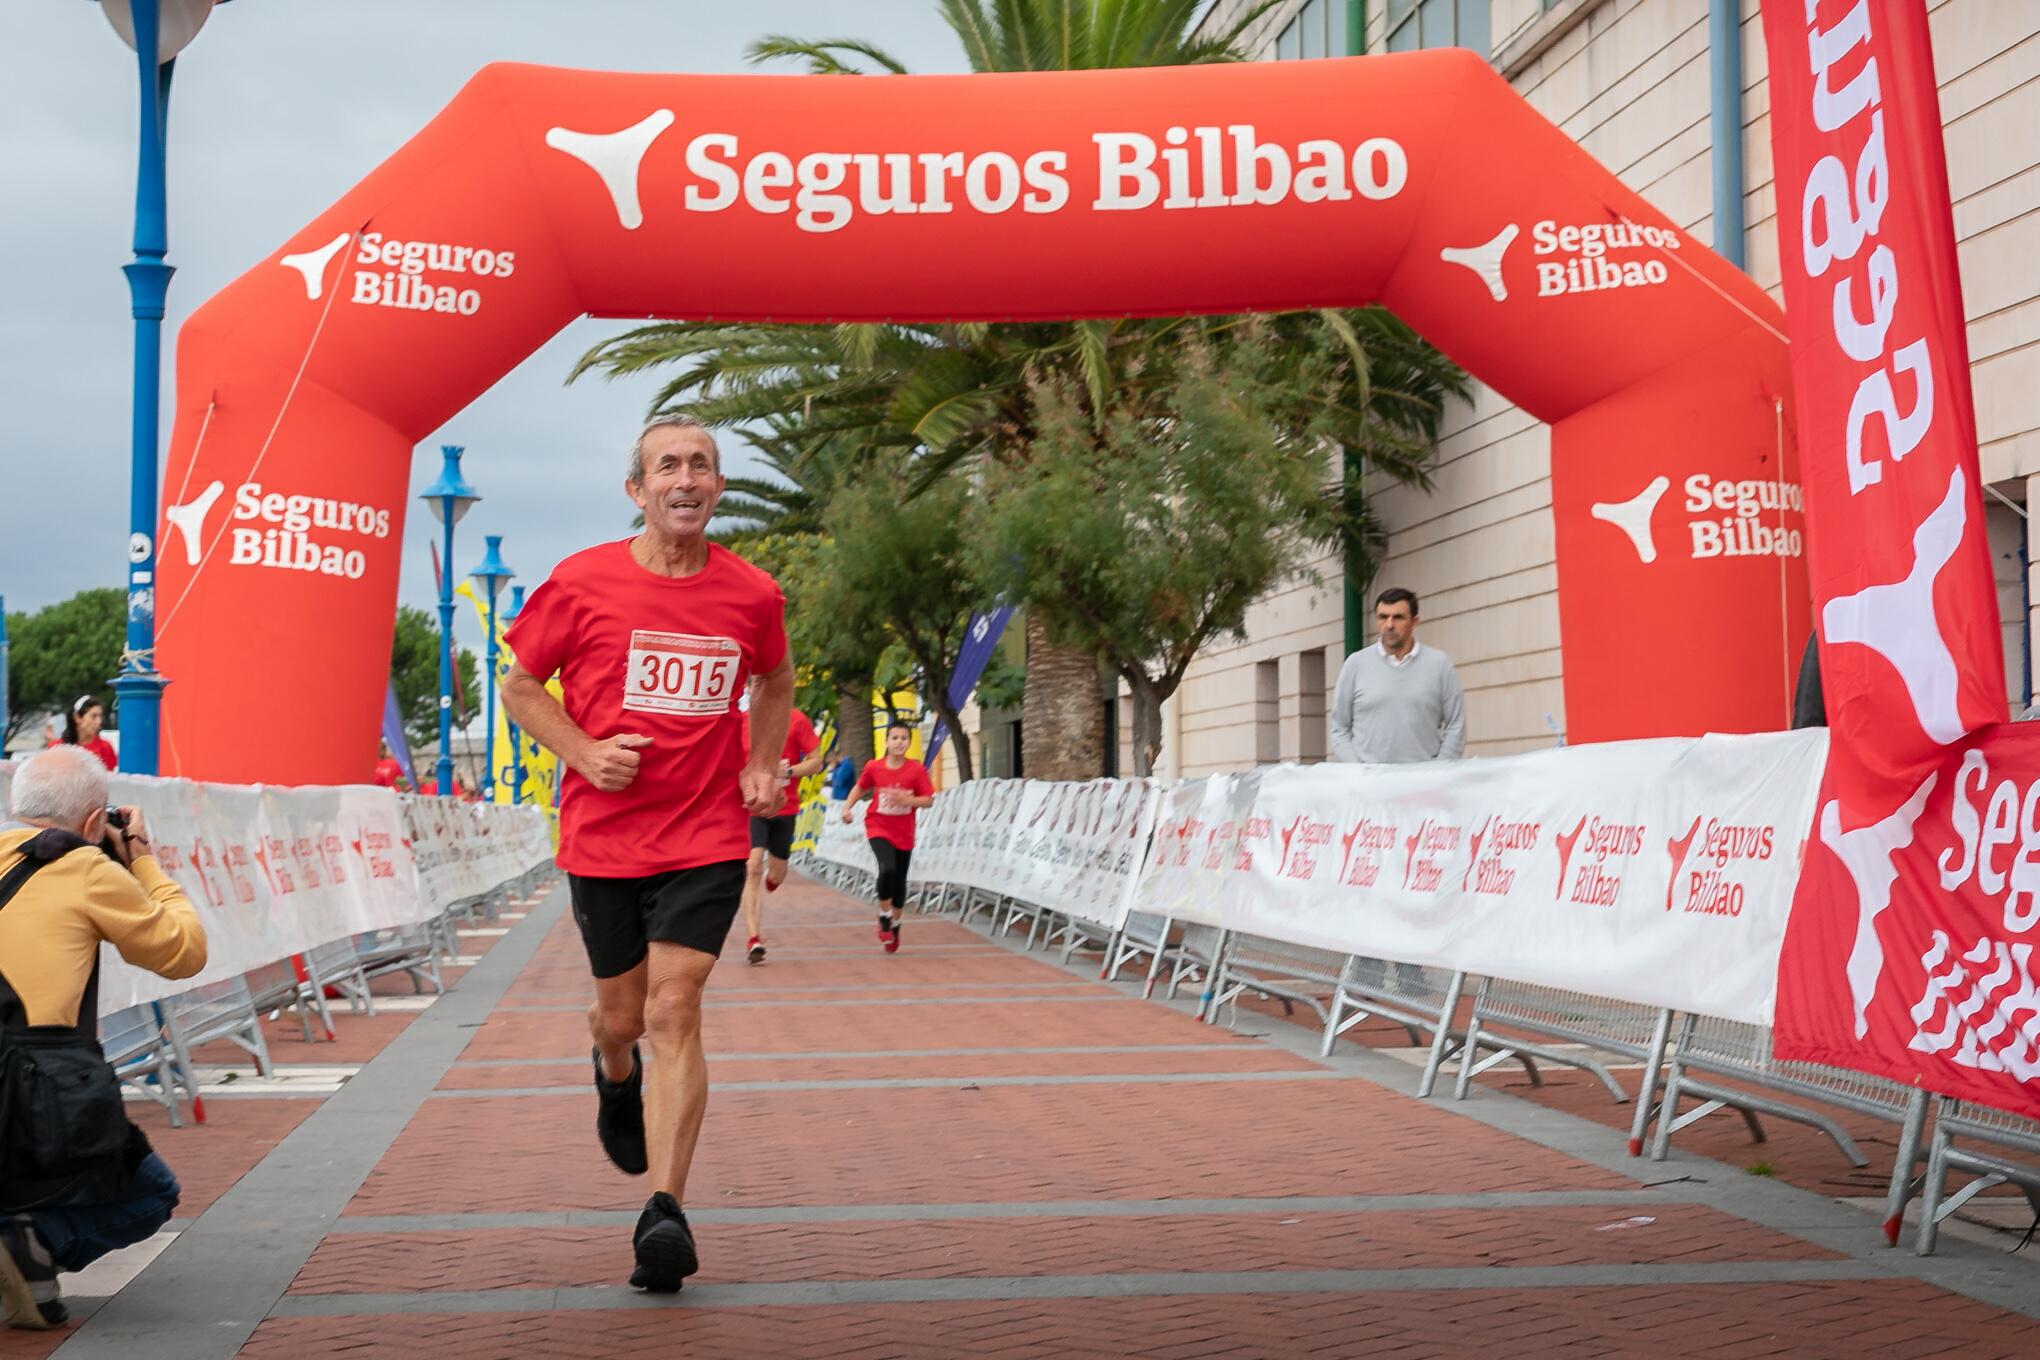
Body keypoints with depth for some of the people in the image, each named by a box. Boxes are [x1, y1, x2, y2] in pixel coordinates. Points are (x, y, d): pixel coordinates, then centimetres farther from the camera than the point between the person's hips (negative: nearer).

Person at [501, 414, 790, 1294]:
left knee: (673, 1011, -12)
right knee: (621, 1015, 13)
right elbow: (521, 687, 5)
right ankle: (615, 1077, 51)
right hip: (602, 836, 1)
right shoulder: (582, 582, -6)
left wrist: (762, 766, 6)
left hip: (707, 837, 0)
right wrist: (584, 752, -11)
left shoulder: (753, 594, 0)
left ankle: (665, 1214, -12)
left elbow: (776, 683, 21)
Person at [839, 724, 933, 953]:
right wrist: (847, 807, -3)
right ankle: (883, 918, -4)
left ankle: (895, 926, 30)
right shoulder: (874, 768, -6)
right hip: (879, 829, -1)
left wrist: (907, 800, -22)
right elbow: (860, 788, 11)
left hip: (904, 833, 2)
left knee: (900, 881, 9)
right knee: (887, 868, -25)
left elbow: (928, 800, -6)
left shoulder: (917, 769, -8)